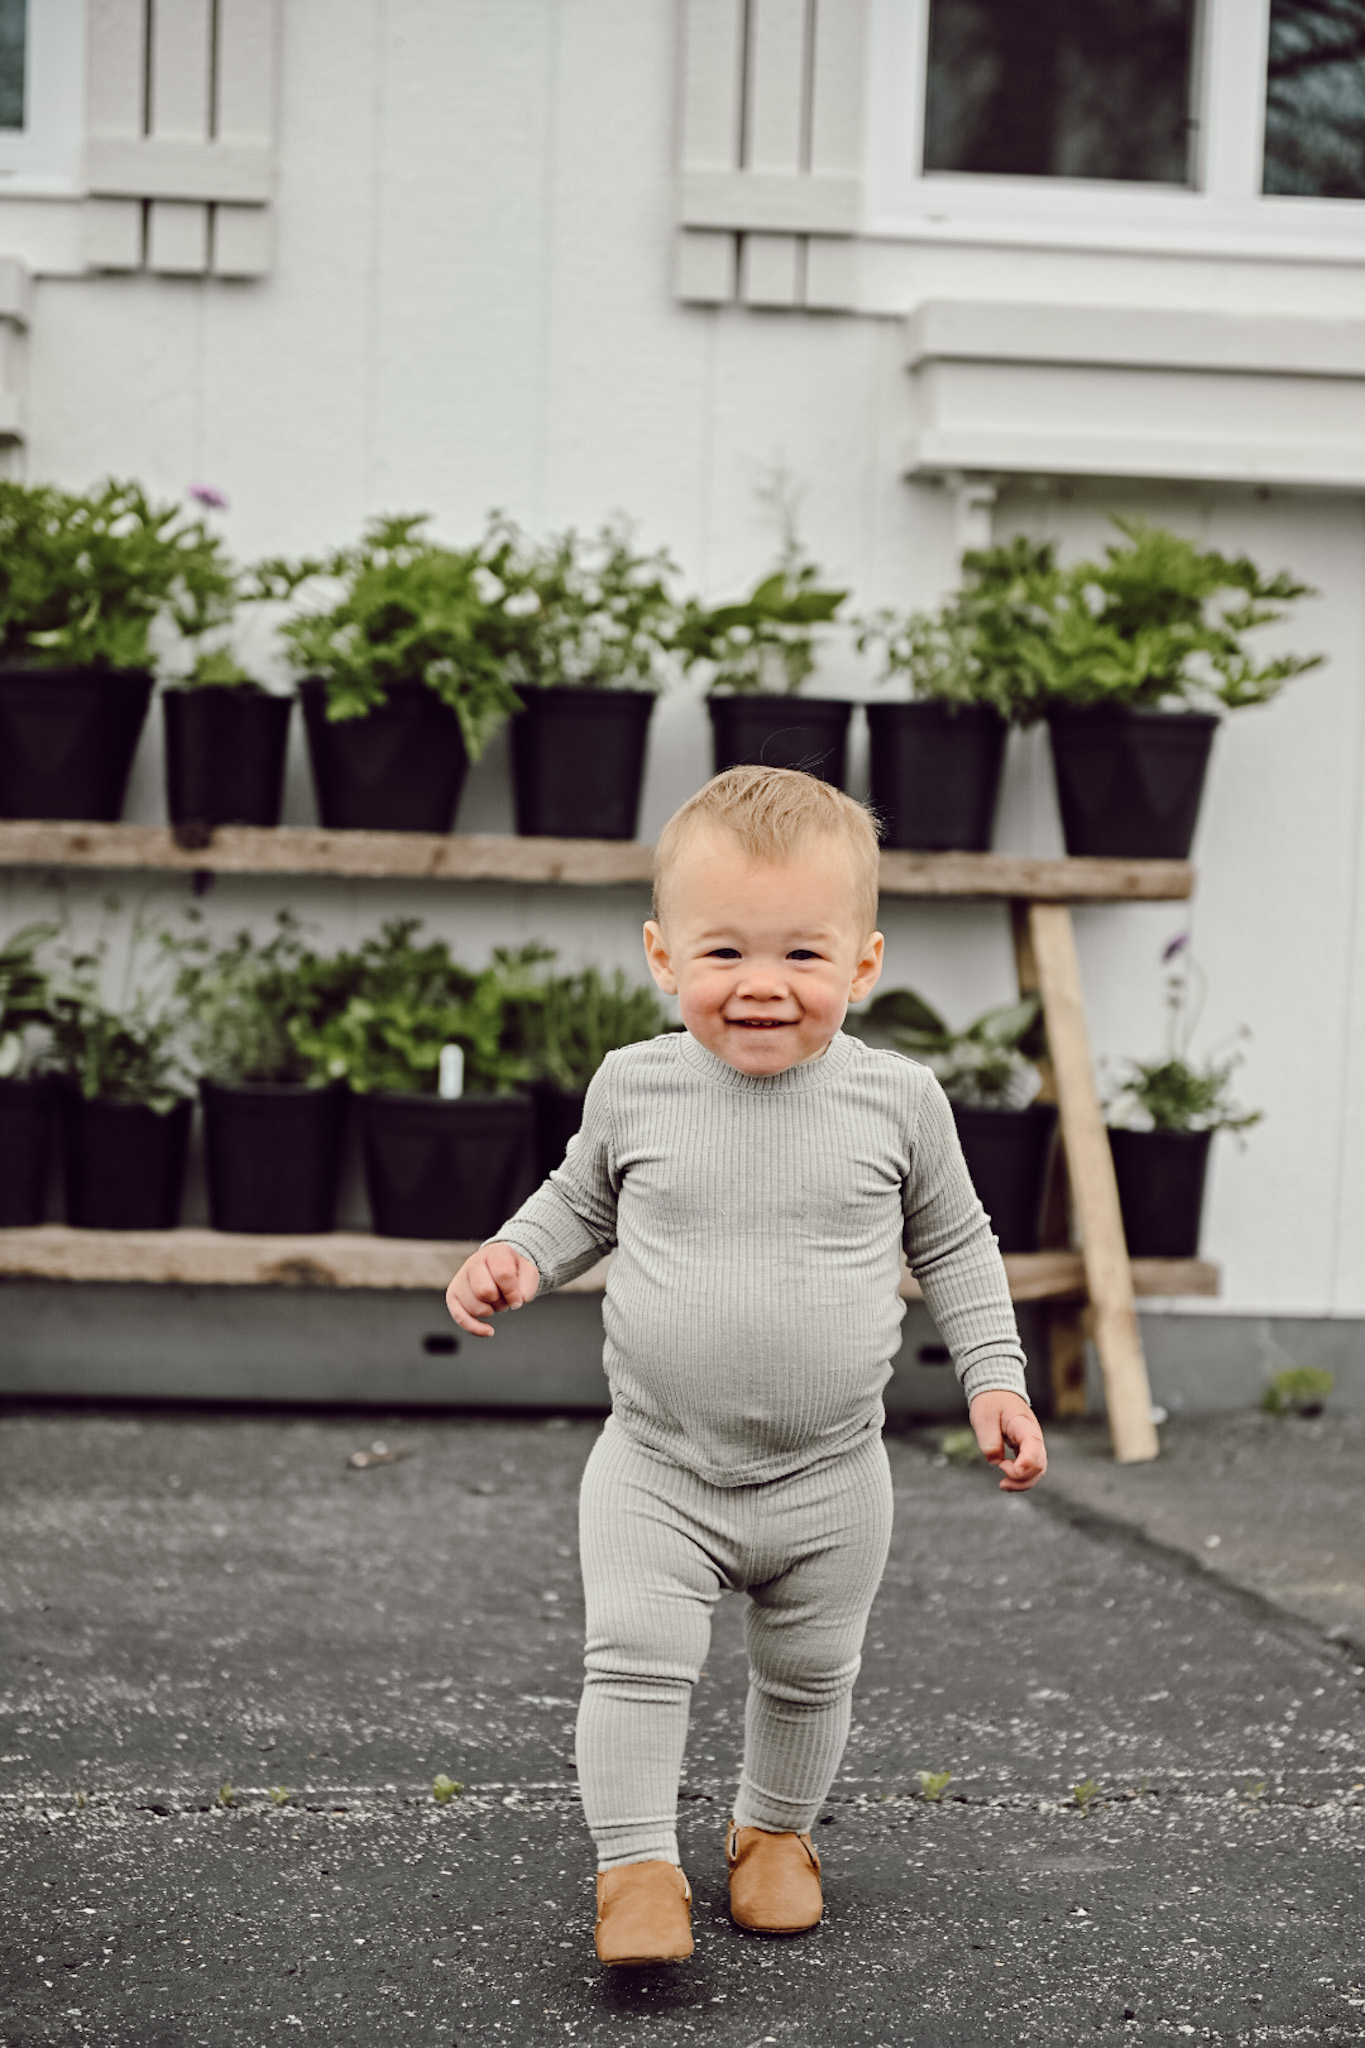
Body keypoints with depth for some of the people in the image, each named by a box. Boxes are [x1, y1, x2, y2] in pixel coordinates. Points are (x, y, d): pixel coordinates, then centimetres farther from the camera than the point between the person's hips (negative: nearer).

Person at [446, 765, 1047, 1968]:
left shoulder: (896, 1100, -9)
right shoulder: (636, 1087, -7)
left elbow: (953, 1242, 5)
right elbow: (582, 1200, 12)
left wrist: (995, 1377, -1)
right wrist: (516, 1258, -6)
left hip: (830, 1478, 1)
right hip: (657, 1470, 0)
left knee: (810, 1674, 15)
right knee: (636, 1656, -10)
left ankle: (776, 1830, 39)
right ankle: (637, 1866, 4)